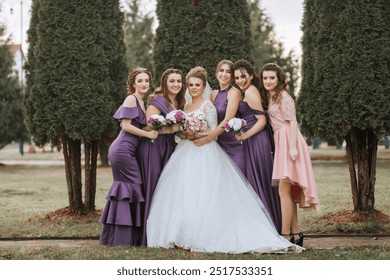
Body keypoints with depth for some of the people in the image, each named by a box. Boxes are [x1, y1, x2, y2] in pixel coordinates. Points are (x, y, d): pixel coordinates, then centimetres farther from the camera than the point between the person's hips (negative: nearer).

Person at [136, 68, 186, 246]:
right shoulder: (158, 101, -10)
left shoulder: (178, 103, 15)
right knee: (154, 189, -8)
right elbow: (147, 127, -16)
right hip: (153, 148, -8)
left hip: (169, 149, 8)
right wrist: (170, 129, -18)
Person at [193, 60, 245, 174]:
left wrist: (207, 139, -16)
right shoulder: (214, 94, 13)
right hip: (220, 143, 6)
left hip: (234, 143, -6)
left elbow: (227, 121, -15)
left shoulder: (234, 92, -7)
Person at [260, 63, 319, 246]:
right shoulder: (272, 98, 20)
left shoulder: (283, 96, -7)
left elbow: (292, 122, -14)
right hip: (280, 144, 10)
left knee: (284, 191, -12)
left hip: (288, 142, -10)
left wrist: (292, 147, -22)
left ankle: (285, 236, -12)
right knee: (287, 191, 9)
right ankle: (296, 234, 14)